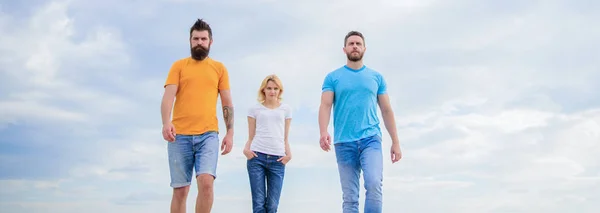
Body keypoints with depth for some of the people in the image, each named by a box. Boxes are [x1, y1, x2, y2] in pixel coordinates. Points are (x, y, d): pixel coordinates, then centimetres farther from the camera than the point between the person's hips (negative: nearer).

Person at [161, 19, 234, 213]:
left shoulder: (219, 68, 13)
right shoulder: (178, 66, 10)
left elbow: (227, 103, 11)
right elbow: (168, 96, -2)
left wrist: (230, 133, 1)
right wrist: (166, 122, -20)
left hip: (208, 134, 0)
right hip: (180, 135, 0)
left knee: (206, 182, -19)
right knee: (180, 190, 1)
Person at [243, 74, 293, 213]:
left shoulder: (286, 109, 16)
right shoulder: (255, 109, 13)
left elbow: (285, 138, 15)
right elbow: (251, 137, 11)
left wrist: (288, 153, -3)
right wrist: (246, 149, -9)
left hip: (277, 159, 1)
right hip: (257, 156, -1)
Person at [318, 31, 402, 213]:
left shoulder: (376, 77, 12)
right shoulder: (333, 77, 8)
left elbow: (386, 110, 13)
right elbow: (325, 106, -4)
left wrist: (395, 142, 8)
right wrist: (323, 132, -22)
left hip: (371, 138, 0)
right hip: (344, 142, 0)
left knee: (374, 184, -21)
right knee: (349, 197, 2)